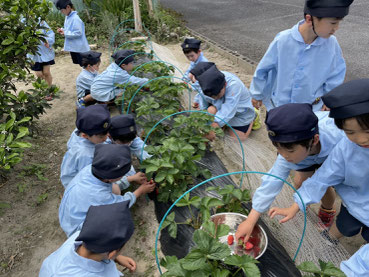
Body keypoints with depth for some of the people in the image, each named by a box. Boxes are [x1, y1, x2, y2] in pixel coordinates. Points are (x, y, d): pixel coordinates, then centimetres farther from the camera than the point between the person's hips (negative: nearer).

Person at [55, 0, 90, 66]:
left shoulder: (75, 18, -19)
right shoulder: (67, 17, 10)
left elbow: (78, 33, -23)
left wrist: (65, 33, -20)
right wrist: (63, 30, 2)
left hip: (79, 47, -9)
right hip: (73, 47, 9)